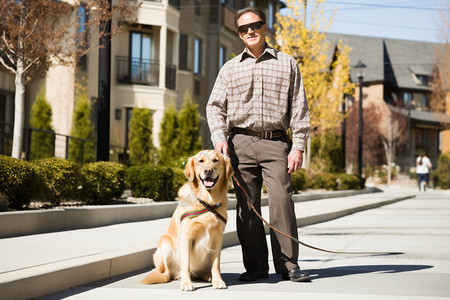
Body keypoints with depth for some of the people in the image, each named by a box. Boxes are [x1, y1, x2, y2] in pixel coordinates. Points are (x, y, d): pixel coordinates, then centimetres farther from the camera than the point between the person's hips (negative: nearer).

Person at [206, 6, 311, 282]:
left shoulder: (287, 64, 11)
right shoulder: (230, 68, 16)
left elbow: (299, 107, 7)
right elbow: (215, 106, 14)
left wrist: (298, 146, -2)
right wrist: (219, 137, -3)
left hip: (276, 143, -2)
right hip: (241, 143, 2)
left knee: (282, 200, -12)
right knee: (247, 206, 1)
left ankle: (288, 264, -6)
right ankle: (255, 266, 8)